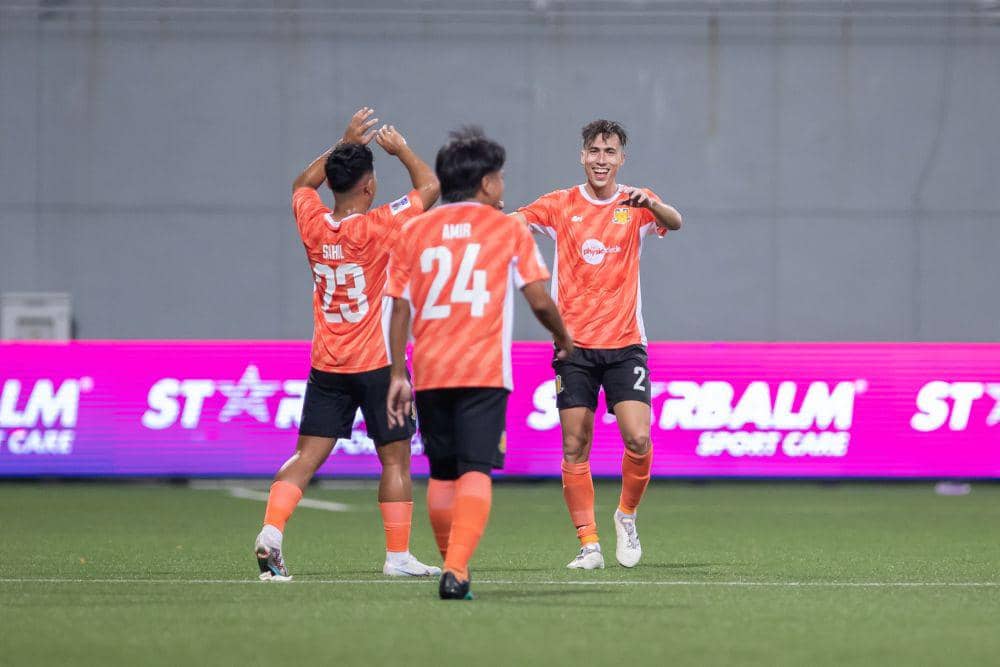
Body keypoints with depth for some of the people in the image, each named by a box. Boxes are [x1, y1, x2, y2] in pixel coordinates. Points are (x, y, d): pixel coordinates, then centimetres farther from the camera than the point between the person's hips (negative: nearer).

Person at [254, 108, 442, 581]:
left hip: (326, 365, 4)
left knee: (306, 457, 1)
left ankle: (271, 529, -18)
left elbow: (302, 184, 23)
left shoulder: (312, 223, -1)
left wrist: (345, 145, 22)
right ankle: (398, 555, 9)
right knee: (395, 458, 7)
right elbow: (429, 187, -1)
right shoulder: (378, 227, -14)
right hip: (377, 364, -4)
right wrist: (400, 148, 13)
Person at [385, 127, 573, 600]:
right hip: (484, 372, -3)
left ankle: (453, 566, 26)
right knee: (476, 472, -8)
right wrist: (562, 337, 19)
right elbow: (539, 300, 0)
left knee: (442, 475, 16)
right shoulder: (508, 229, 4)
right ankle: (456, 571, -23)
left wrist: (397, 374, 8)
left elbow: (400, 309, 6)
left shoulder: (415, 231, 10)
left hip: (429, 373, 3)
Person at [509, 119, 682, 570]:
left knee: (638, 438, -13)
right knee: (575, 448, -2)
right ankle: (588, 543, 5)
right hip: (574, 345, 1)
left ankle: (627, 514, 13)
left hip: (624, 343, -1)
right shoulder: (561, 205, 5)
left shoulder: (634, 204, 2)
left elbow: (673, 222, -18)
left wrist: (652, 204, -41)